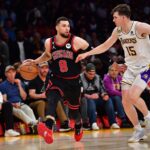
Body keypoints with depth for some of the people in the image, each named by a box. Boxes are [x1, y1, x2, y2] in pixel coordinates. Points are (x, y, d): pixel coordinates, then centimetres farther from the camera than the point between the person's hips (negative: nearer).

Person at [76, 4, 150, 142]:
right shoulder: (118, 31, 2)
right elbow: (105, 46, 14)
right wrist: (87, 54, 8)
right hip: (131, 68, 7)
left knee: (133, 96, -24)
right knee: (125, 101, -1)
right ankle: (138, 130, 13)